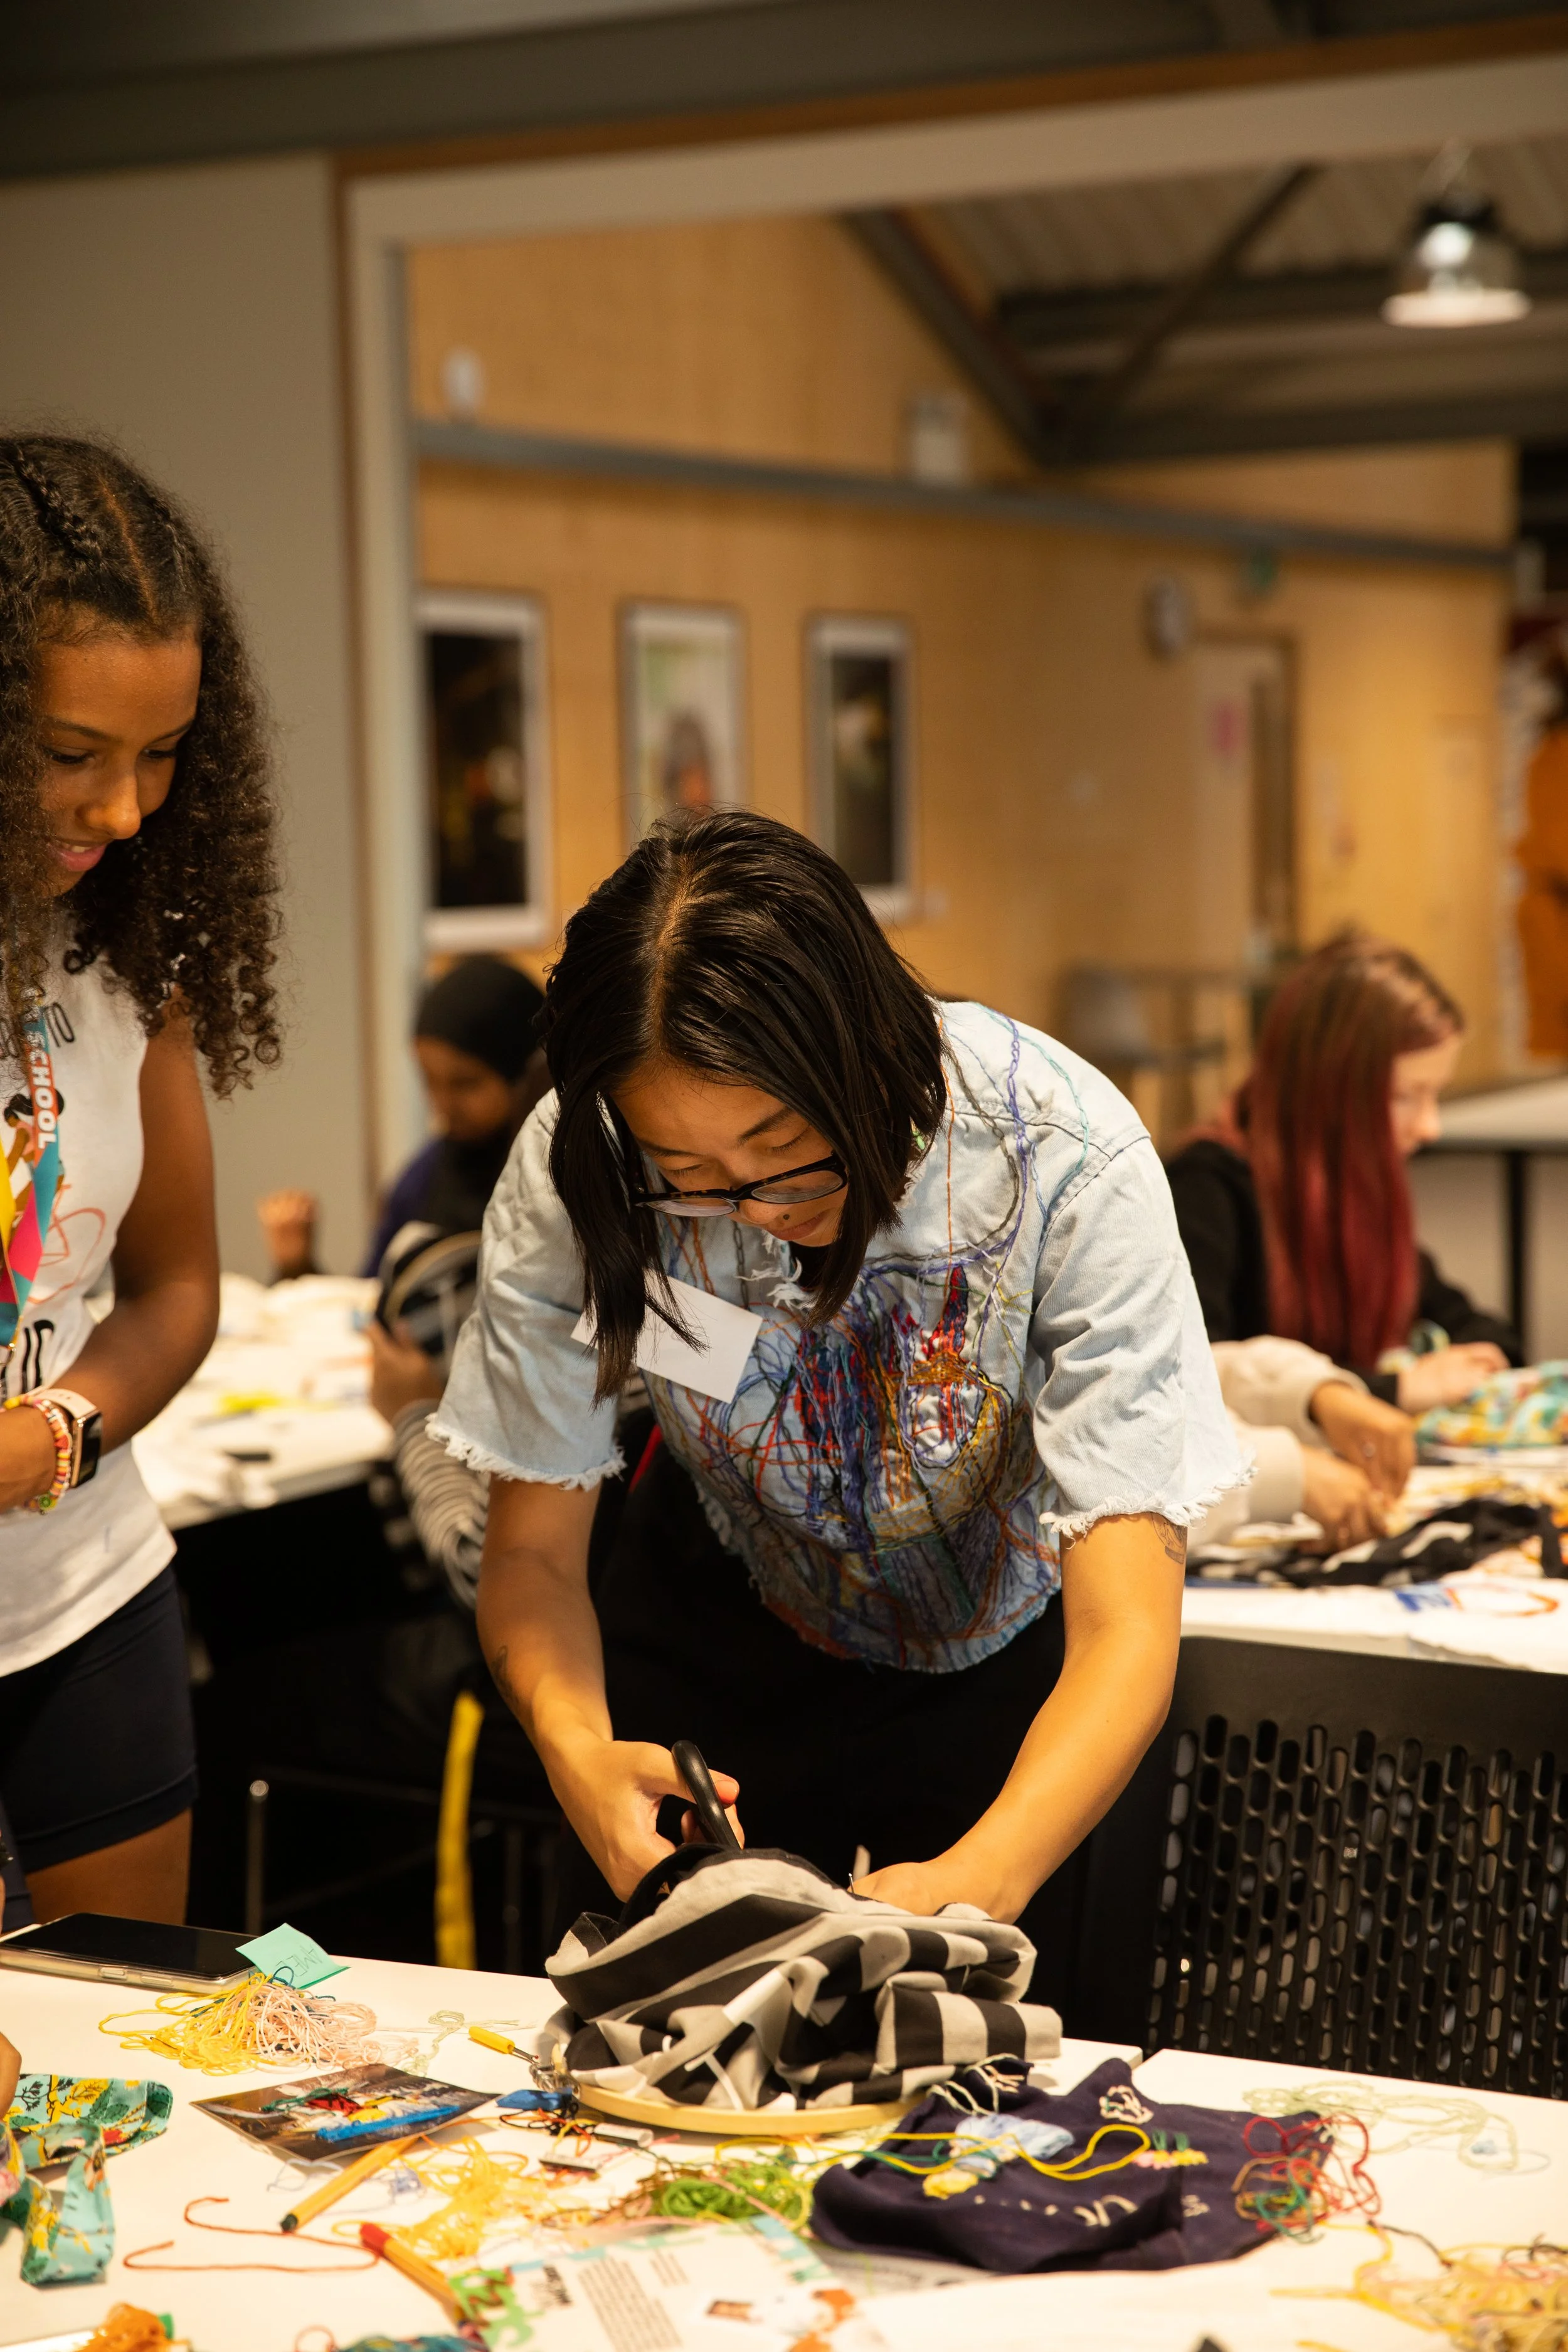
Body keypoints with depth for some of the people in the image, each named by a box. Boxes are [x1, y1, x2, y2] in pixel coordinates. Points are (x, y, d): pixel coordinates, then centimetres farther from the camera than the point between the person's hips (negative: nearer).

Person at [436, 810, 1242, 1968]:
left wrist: (980, 1882, -54)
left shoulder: (1066, 1162, -35)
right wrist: (578, 1757, -38)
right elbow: (533, 1550, -16)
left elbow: (1126, 1638, -36)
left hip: (1003, 1651, -2)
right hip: (723, 1618, 2)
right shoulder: (575, 1171, -27)